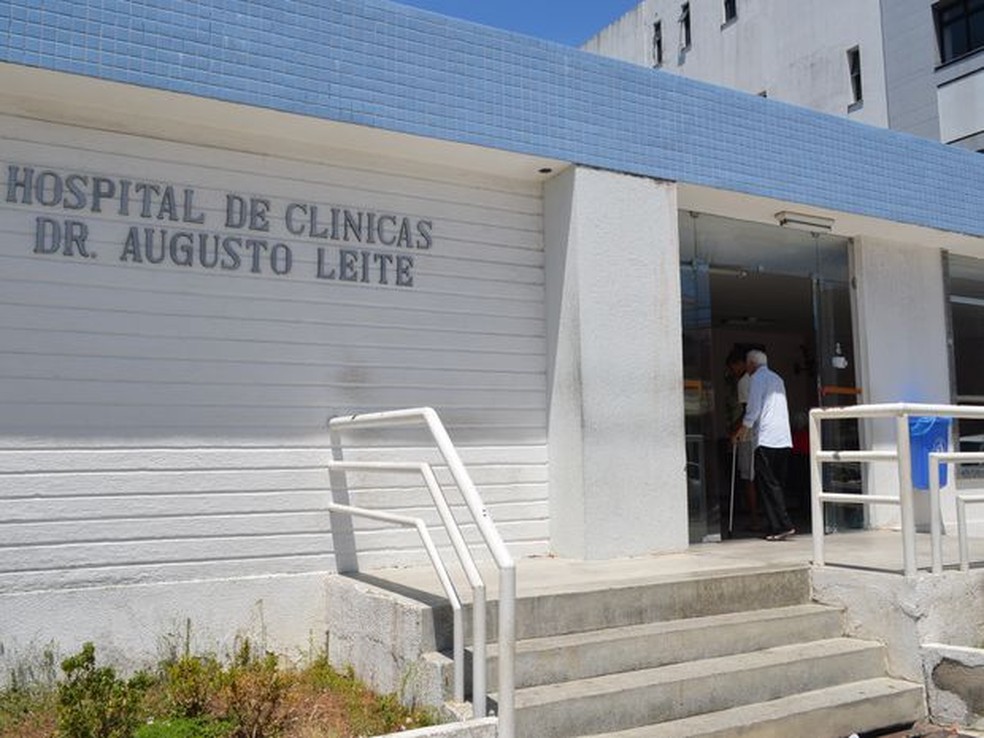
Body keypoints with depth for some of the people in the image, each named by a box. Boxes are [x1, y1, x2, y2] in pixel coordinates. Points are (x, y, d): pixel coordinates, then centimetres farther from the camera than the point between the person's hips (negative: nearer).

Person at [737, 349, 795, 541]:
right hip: (784, 439, 8)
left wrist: (745, 427, 5)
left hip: (767, 439, -8)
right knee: (778, 484, 9)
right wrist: (751, 426, 27)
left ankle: (783, 525, -14)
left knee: (768, 484, -7)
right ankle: (778, 526, 9)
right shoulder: (778, 379, 22)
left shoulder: (757, 378, -2)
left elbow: (754, 407, -10)